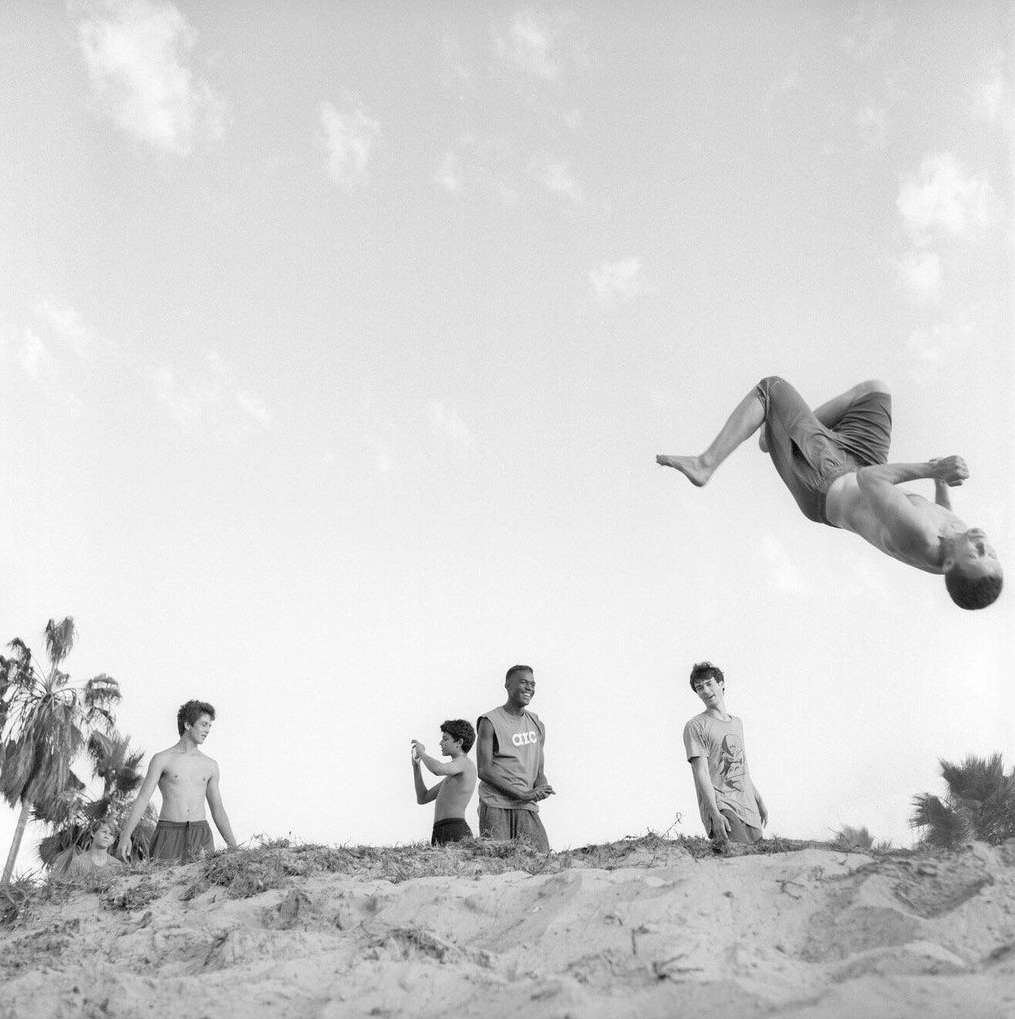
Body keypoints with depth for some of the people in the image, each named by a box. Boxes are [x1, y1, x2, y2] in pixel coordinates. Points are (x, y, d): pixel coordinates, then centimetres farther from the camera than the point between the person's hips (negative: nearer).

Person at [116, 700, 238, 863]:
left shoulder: (210, 765, 14)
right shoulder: (162, 759, 3)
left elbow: (217, 810, 18)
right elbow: (142, 800, -5)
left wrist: (234, 848, 14)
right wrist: (125, 836, -19)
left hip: (201, 837, 3)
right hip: (168, 836, -3)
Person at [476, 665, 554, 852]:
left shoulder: (537, 725, 17)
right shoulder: (490, 722, -1)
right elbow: (484, 770, -8)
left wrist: (541, 788, -5)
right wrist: (523, 794, -14)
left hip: (527, 808, 5)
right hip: (495, 807, -5)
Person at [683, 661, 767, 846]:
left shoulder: (737, 723, 21)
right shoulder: (695, 726, -3)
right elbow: (701, 773, -11)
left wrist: (759, 800, 25)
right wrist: (715, 814, -20)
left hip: (748, 806, 7)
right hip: (719, 805, -7)